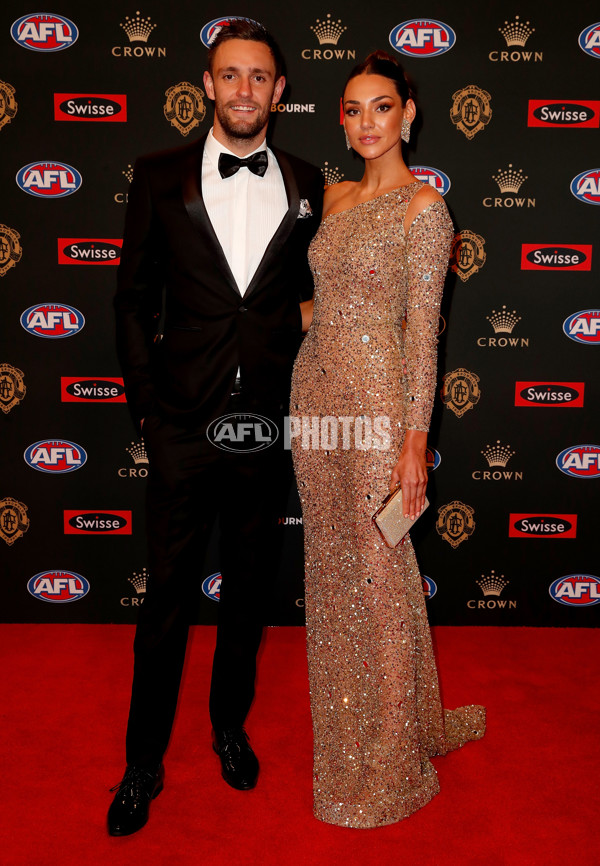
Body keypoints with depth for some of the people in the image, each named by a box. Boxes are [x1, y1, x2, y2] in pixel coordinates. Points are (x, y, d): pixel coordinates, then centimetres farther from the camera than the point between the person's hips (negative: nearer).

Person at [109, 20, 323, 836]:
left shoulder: (307, 183, 6)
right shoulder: (160, 177, 2)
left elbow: (314, 289, 12)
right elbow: (134, 299, 3)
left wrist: (302, 393, 2)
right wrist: (146, 402, -3)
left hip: (268, 423, 2)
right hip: (184, 423, -1)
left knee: (248, 589, 15)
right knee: (167, 594, 6)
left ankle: (231, 725, 37)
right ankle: (144, 764, 24)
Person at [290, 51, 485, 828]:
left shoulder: (422, 205, -7)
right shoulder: (335, 196, 13)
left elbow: (423, 327, -11)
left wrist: (416, 437, -15)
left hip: (377, 395, -7)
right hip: (315, 389, 7)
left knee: (379, 569, 2)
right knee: (331, 561, 14)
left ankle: (391, 752, 22)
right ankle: (343, 722, 33)